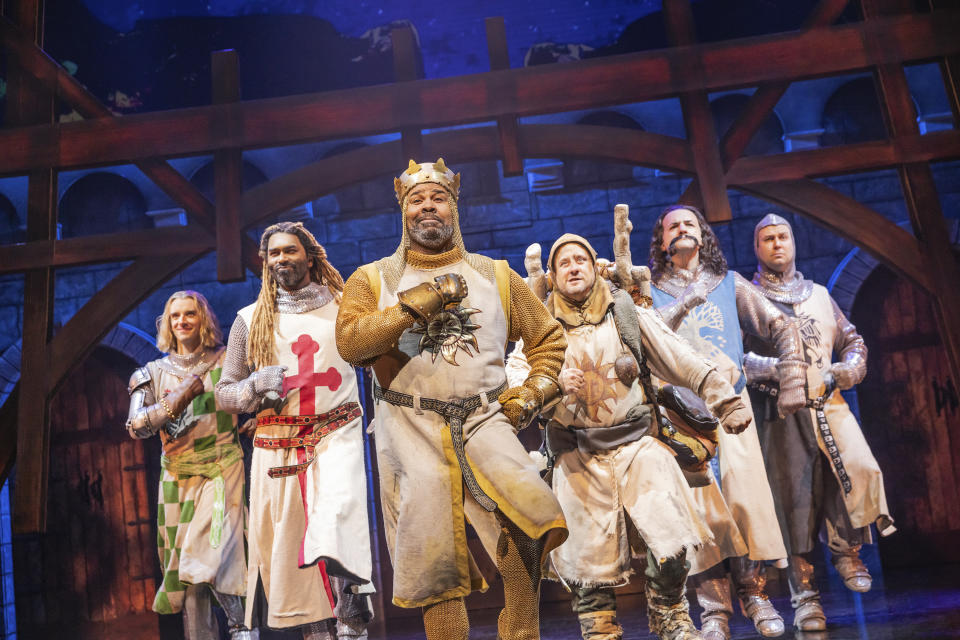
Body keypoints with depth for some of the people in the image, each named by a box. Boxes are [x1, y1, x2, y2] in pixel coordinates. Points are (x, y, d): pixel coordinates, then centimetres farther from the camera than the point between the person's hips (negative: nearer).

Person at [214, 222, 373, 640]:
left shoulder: (344, 308, 8)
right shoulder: (250, 319, 11)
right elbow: (224, 392, 12)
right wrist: (256, 385, -8)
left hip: (336, 435, -2)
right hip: (276, 445, 2)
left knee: (336, 520, -25)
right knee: (288, 545, 5)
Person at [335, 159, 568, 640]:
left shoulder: (495, 274, 15)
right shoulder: (373, 279, 9)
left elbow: (548, 337, 21)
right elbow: (349, 342, -9)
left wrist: (534, 391, 5)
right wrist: (416, 303, -15)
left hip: (483, 420, 0)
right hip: (412, 431, 0)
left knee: (527, 517, -23)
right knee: (431, 558, 2)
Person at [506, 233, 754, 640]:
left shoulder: (626, 312, 7)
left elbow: (681, 359, 7)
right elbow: (513, 373, -4)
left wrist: (725, 401, 5)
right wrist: (553, 380, -23)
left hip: (636, 442, 1)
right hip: (578, 456, 0)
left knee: (670, 534, -8)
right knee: (590, 551, 2)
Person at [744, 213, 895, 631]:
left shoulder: (819, 294, 21)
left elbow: (853, 341, 23)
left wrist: (845, 370, 3)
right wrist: (771, 369, -19)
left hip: (829, 402, 4)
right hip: (781, 412, -4)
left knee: (861, 469, -18)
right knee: (795, 496, -4)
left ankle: (846, 551, 8)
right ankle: (804, 595, 7)